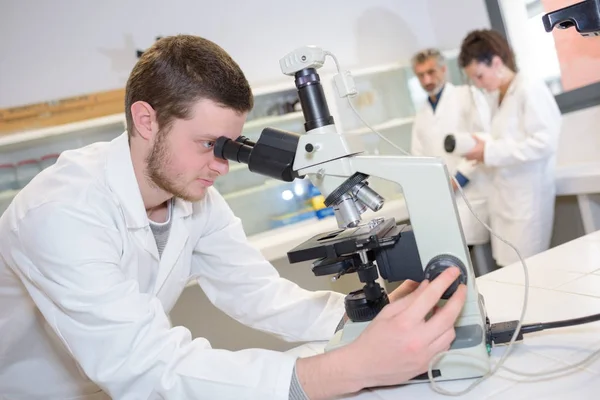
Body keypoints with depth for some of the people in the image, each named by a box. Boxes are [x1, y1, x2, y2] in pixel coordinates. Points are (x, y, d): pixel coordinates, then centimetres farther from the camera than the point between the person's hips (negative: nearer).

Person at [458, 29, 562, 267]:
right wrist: (483, 150, -1)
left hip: (527, 196, -7)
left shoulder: (530, 89, -10)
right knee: (508, 267, 9)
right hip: (504, 197, 7)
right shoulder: (496, 97, 13)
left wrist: (490, 152, -19)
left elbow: (545, 142, -18)